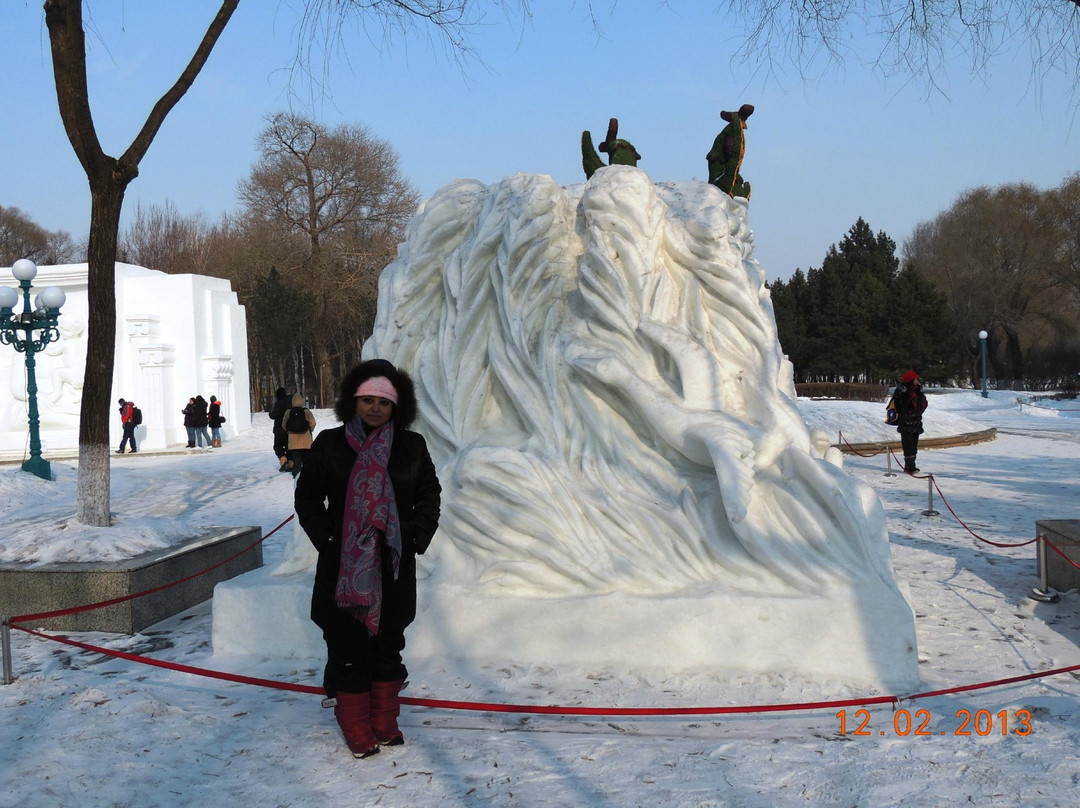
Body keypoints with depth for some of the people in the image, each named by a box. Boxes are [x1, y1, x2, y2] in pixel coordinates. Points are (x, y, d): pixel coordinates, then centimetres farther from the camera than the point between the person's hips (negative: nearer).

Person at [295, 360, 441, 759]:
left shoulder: (412, 446, 4)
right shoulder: (329, 445, -1)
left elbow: (429, 495, 13)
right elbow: (307, 498, 6)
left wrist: (418, 536, 0)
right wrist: (326, 538, -6)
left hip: (395, 567, 2)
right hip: (343, 568, -2)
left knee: (388, 646, 12)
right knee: (348, 648, 2)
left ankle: (385, 724, 27)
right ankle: (357, 730, 16)